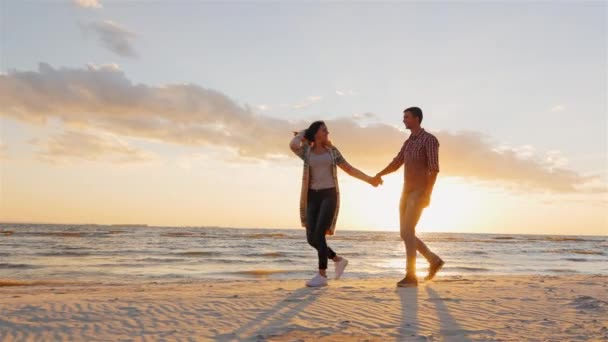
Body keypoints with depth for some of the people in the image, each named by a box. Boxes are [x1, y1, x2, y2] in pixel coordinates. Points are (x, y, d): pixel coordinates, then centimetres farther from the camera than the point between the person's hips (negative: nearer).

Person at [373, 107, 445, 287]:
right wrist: (379, 174, -1)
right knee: (405, 234, 8)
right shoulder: (409, 142, 18)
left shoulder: (430, 139, -10)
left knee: (408, 232, -17)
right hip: (407, 193, 9)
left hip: (420, 194, -9)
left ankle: (410, 276, -10)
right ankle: (434, 261, 23)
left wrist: (427, 194, -26)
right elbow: (395, 164, 17)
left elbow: (434, 169, -18)